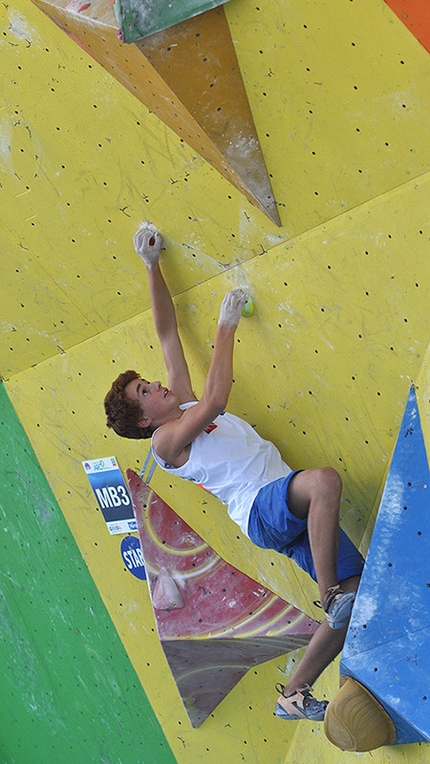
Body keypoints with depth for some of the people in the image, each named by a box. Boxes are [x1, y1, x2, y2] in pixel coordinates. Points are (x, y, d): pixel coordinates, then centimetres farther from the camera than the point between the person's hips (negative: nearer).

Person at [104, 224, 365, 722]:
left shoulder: (186, 407, 22)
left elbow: (168, 335, 22)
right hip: (260, 509, -8)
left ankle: (294, 695, 8)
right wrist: (226, 327, -9)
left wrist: (153, 266, 19)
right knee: (325, 479, -37)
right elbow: (216, 399, -17)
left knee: (358, 591, -2)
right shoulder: (163, 441, 0)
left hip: (293, 514, 8)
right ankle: (330, 597, -28)